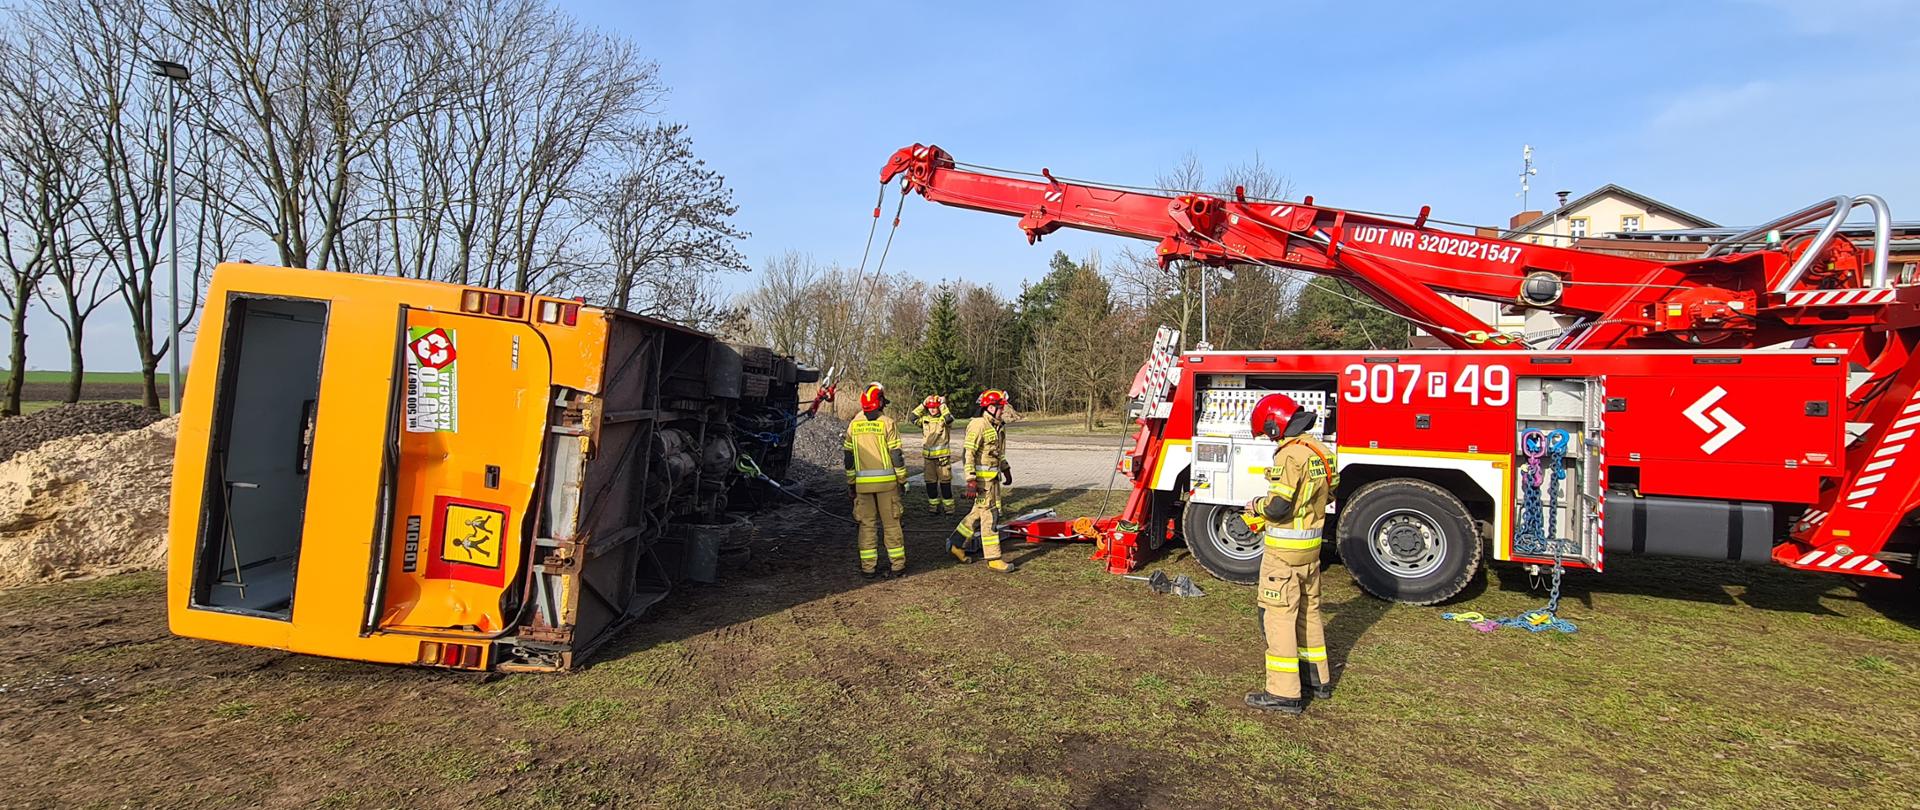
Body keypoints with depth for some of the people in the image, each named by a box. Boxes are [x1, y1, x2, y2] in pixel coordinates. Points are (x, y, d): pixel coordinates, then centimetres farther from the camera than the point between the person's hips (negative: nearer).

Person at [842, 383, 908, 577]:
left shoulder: (853, 424, 5)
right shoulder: (887, 423, -7)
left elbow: (848, 456, 8)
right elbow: (896, 454, -7)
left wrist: (851, 482, 16)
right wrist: (903, 479, 1)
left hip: (863, 482, 3)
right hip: (887, 481, -2)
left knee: (867, 524, 8)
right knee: (891, 522, 7)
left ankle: (868, 566, 9)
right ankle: (897, 563, 13)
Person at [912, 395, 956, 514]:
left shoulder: (943, 418, -4)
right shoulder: (925, 418, 7)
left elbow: (949, 419, -26)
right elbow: (913, 417, -7)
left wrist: (943, 404, -17)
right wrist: (923, 404, -7)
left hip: (942, 456, -4)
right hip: (928, 456, 4)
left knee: (945, 482, 0)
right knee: (930, 482, 10)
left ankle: (948, 506, 8)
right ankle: (933, 505, 22)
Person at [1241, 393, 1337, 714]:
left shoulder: (1291, 455, -22)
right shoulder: (1319, 451, 7)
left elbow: (1277, 506, -26)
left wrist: (1256, 506, -4)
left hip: (1285, 550, -9)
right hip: (1312, 545, 9)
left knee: (1278, 615, -3)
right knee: (1308, 609, 20)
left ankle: (1285, 693, 1)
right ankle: (1318, 678, 33)